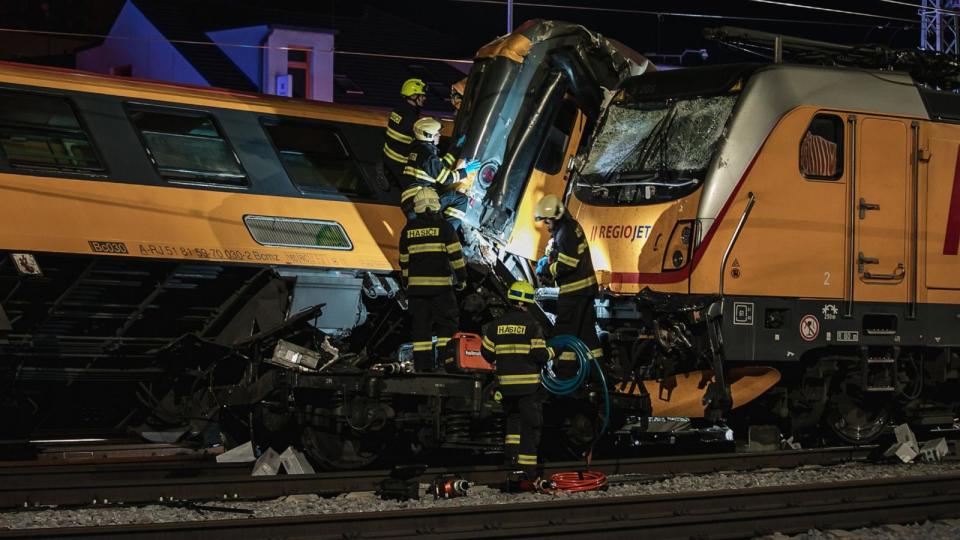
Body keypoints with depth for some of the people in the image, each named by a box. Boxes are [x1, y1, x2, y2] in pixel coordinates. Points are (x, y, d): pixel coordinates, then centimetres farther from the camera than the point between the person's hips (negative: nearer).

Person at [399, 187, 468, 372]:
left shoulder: (408, 230, 8)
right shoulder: (443, 227, -4)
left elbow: (403, 260, 14)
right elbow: (456, 255, -6)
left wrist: (405, 284, 23)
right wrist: (462, 278, 3)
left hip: (416, 285, 4)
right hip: (440, 284, -4)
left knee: (420, 328, 6)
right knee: (447, 323, 2)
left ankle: (422, 365, 4)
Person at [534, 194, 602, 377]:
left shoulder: (566, 232, -20)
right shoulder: (570, 226, 13)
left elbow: (567, 264, -23)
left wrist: (547, 270, -12)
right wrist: (548, 260, 10)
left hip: (574, 289, -10)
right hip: (586, 286, 10)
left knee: (564, 331, -5)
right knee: (586, 328, 16)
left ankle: (565, 374, -3)